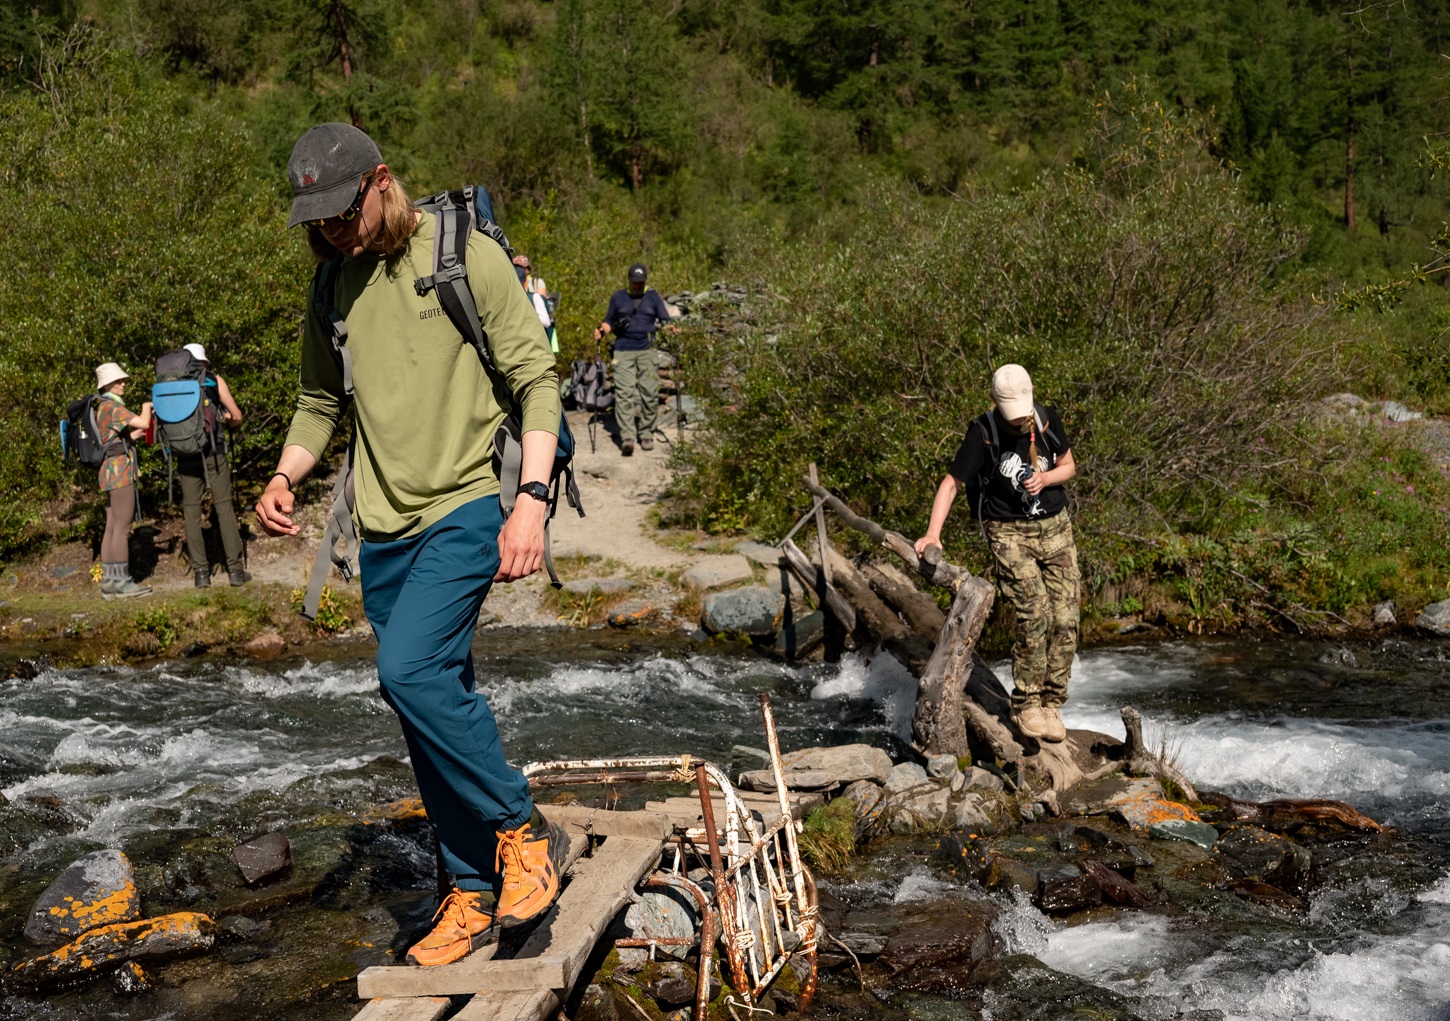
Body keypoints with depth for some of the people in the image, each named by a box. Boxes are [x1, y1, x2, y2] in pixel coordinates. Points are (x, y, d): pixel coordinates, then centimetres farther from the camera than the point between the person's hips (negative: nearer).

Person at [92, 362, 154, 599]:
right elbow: (144, 423, -20)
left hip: (112, 472, 10)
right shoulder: (112, 406, -11)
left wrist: (133, 436, 16)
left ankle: (109, 582, 8)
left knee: (112, 527, 8)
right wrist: (147, 408, 0)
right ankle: (122, 582, -8)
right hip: (120, 470, -10)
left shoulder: (103, 407, 18)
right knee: (122, 528, -8)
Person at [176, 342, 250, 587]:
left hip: (185, 456, 2)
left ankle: (200, 572, 5)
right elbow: (236, 416, 4)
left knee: (191, 510, 6)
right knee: (224, 506, 3)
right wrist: (225, 420, 25)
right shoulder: (215, 381, 4)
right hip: (213, 452, -2)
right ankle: (235, 569, 2)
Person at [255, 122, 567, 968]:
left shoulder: (468, 257, -7)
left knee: (411, 670, -24)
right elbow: (321, 402, 20)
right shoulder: (333, 287, 10)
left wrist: (532, 498, -18)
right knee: (439, 697, 9)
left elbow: (537, 379, -8)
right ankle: (476, 894, 20)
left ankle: (526, 831, -4)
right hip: (385, 524, 6)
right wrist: (285, 477, 0)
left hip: (467, 505, -6)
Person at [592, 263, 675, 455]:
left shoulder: (653, 297, 13)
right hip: (623, 351, 0)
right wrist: (602, 330, 0)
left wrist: (670, 327, -13)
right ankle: (627, 436, -17)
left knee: (649, 392, -3)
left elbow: (665, 320, 9)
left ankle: (646, 433, 10)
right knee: (624, 392, -12)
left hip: (647, 352, 1)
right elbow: (609, 321, 20)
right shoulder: (618, 297, 14)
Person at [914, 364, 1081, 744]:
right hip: (1009, 533, -4)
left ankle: (1051, 704, 10)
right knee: (1034, 614, -19)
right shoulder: (983, 433, -13)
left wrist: (1044, 479, -10)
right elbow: (951, 483, -11)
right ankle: (1026, 705, -5)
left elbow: (1068, 466, 12)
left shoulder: (1048, 421, -2)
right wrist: (932, 533, -22)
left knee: (1064, 620, -3)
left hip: (1055, 528, 4)